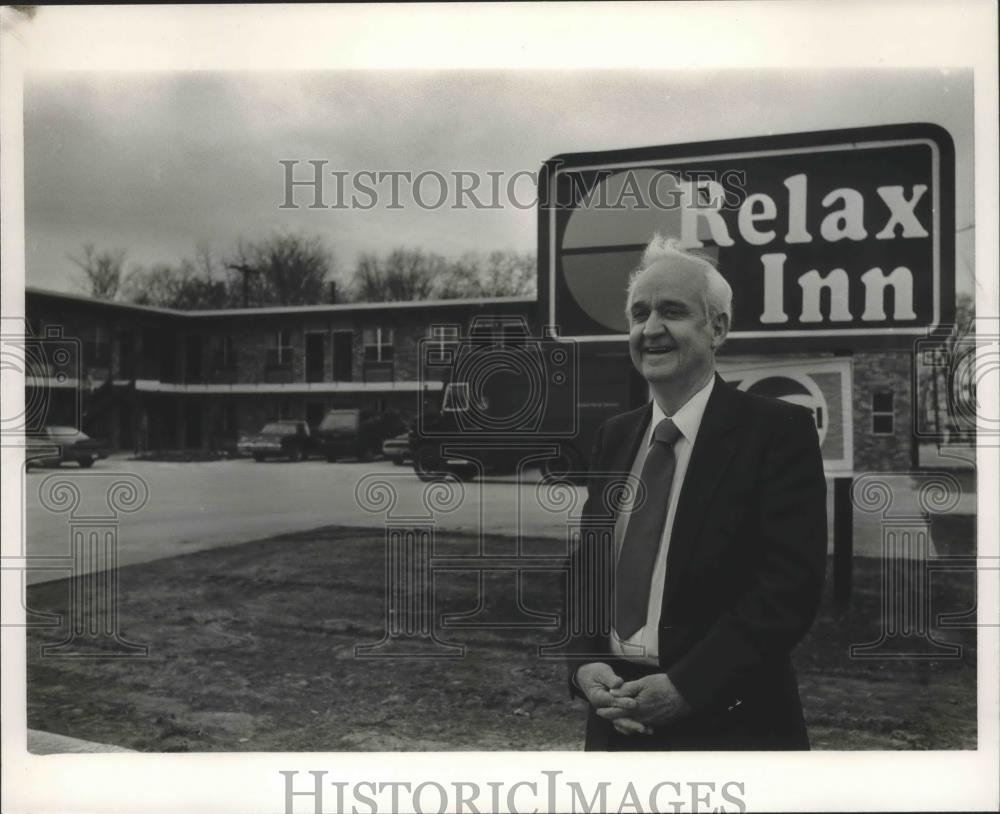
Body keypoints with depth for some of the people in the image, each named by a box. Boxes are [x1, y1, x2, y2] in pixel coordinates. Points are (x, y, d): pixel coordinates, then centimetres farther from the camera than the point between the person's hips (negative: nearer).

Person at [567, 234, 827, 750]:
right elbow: (586, 567, 9)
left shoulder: (778, 431, -10)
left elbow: (792, 583, -16)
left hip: (728, 723, -4)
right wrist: (584, 664, -7)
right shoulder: (613, 437, 6)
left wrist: (684, 686, -19)